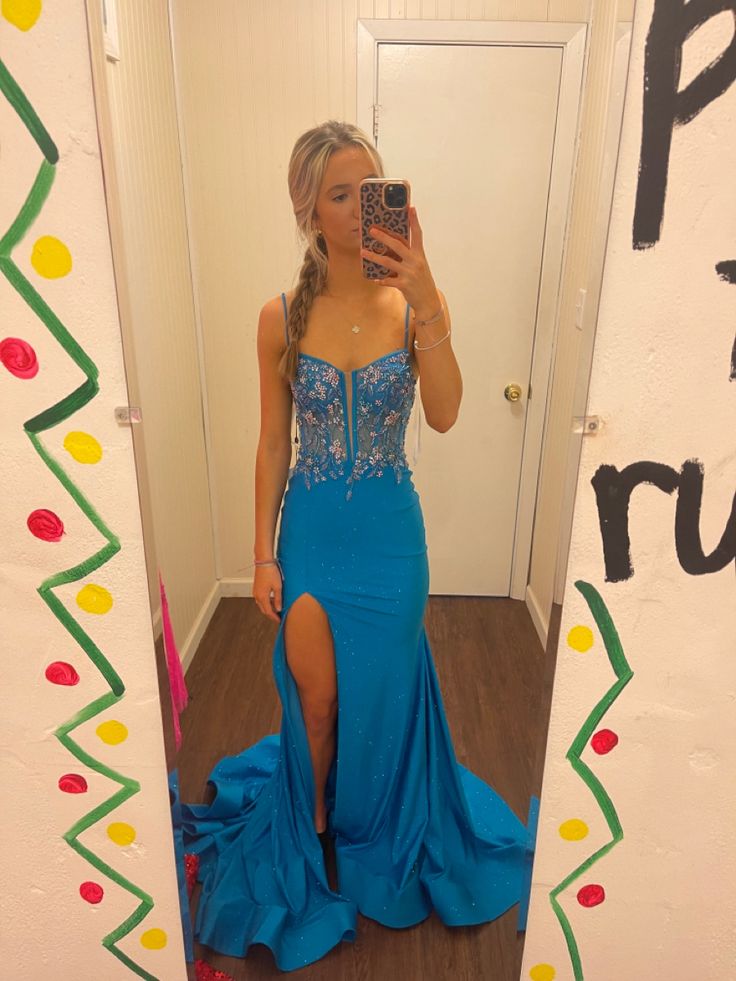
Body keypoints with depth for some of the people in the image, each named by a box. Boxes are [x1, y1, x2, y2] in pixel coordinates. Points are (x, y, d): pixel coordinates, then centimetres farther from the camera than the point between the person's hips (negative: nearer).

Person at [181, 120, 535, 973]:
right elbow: (272, 443, -2)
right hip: (310, 529, 1)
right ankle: (316, 816, 48)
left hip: (388, 533, 0)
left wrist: (424, 296, -30)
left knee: (379, 693, 17)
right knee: (314, 694, 15)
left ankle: (374, 826, 49)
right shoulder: (281, 317, -6)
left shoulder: (416, 305, -7)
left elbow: (444, 416, -22)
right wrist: (263, 552, -1)